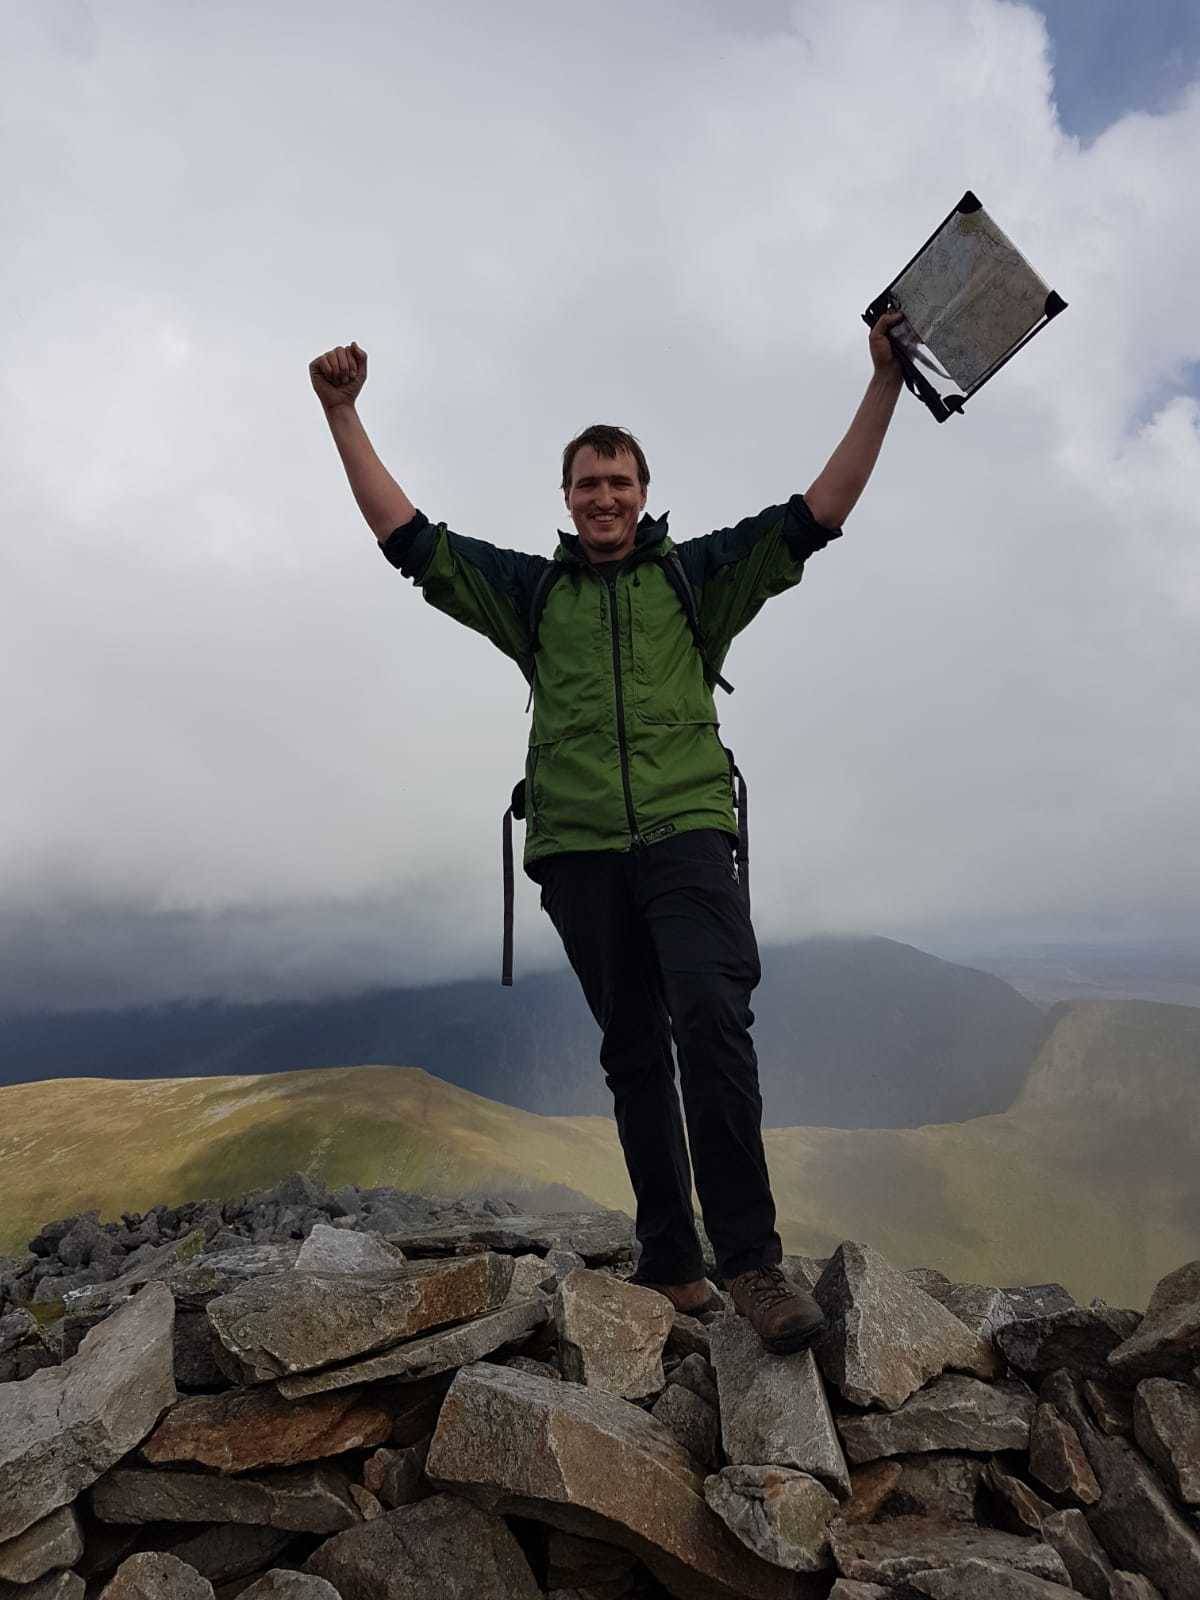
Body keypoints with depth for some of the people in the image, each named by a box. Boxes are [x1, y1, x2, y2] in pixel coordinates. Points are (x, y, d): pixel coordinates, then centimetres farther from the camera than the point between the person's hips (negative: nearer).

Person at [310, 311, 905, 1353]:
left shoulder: (697, 574, 16)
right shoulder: (532, 590, 19)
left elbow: (816, 515, 10)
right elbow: (408, 537, 18)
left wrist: (885, 384, 6)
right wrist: (343, 413, 18)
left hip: (686, 832, -2)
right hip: (579, 848, 2)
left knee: (711, 1017, -22)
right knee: (633, 1054, 4)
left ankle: (750, 1257, -12)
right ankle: (672, 1267, 13)